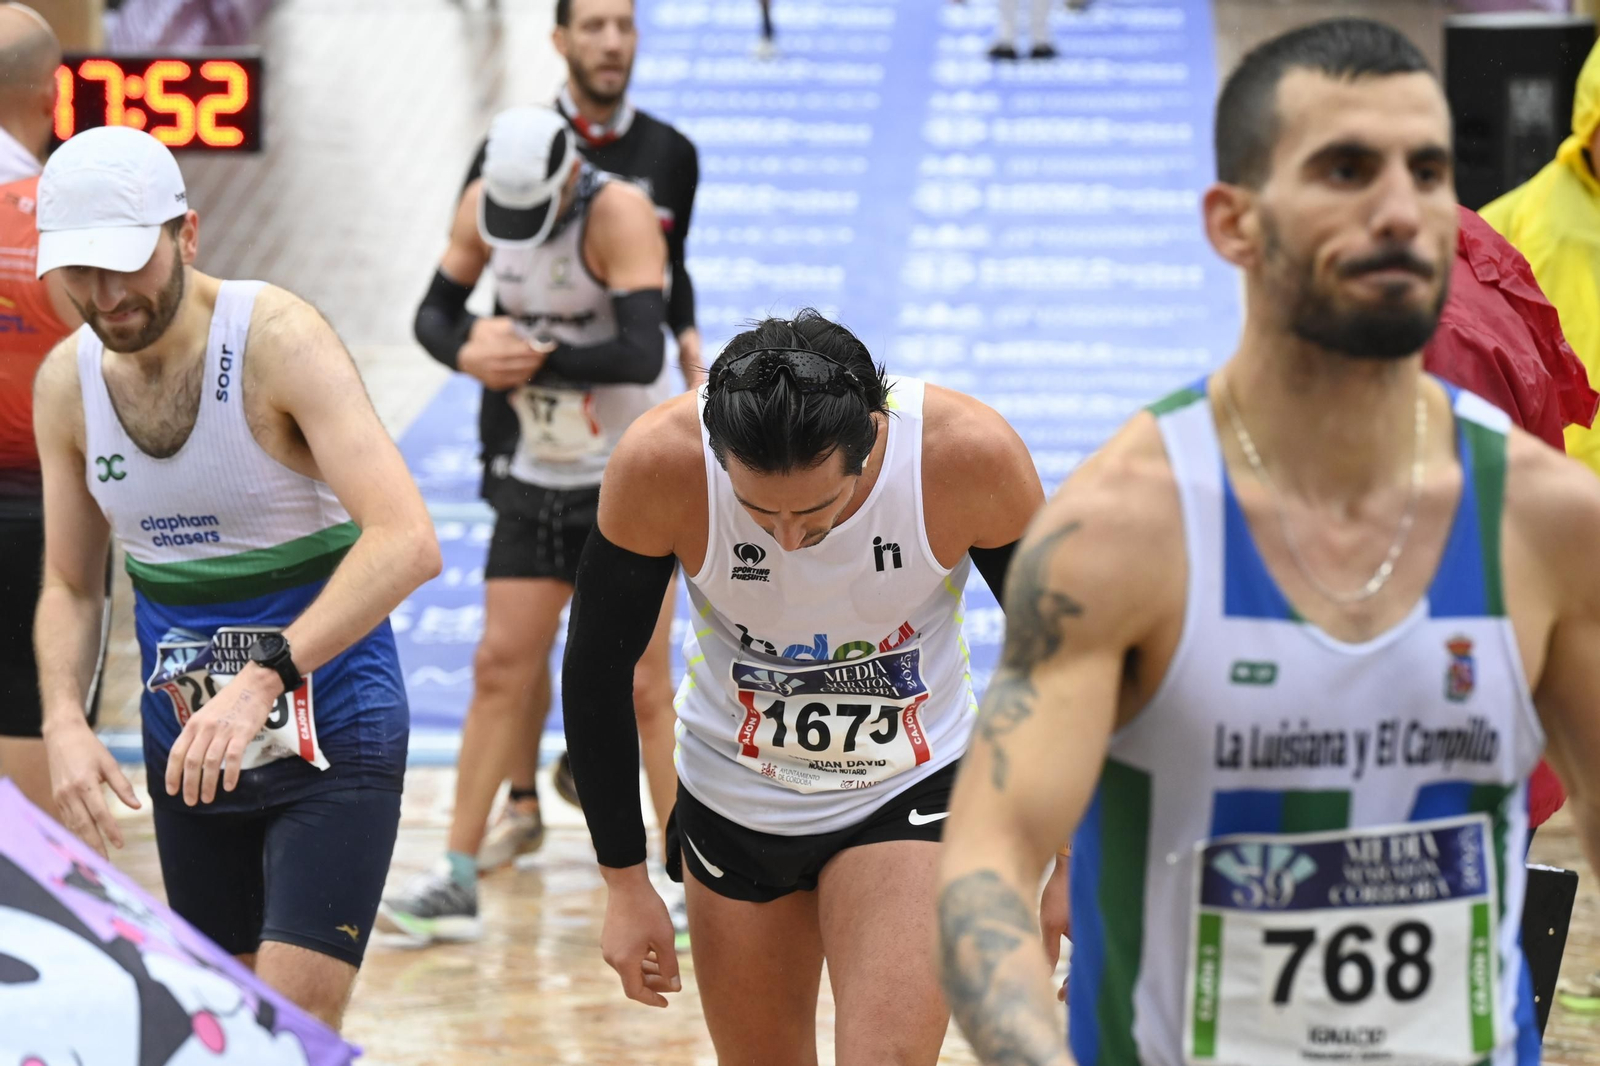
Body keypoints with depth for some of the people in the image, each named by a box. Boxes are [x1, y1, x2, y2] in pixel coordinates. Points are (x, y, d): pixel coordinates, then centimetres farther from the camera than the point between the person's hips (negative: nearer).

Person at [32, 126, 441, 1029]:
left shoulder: (278, 339, -19)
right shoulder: (66, 383, -1)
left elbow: (407, 542, -30)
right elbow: (71, 588, 9)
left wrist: (266, 677, -39)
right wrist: (65, 719, -11)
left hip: (330, 734, -6)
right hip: (187, 746, 6)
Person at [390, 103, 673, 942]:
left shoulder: (620, 215, -21)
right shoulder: (483, 206, -2)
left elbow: (641, 355, -31)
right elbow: (435, 313, 9)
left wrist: (527, 360, -22)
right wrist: (471, 354, -14)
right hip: (537, 476, 5)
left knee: (640, 688, -5)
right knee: (500, 668, 2)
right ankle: (457, 883, 5)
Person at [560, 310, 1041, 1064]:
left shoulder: (972, 455, -27)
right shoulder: (658, 464, -26)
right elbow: (597, 667, -9)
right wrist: (625, 883, -5)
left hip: (911, 795, -2)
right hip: (733, 797, 2)